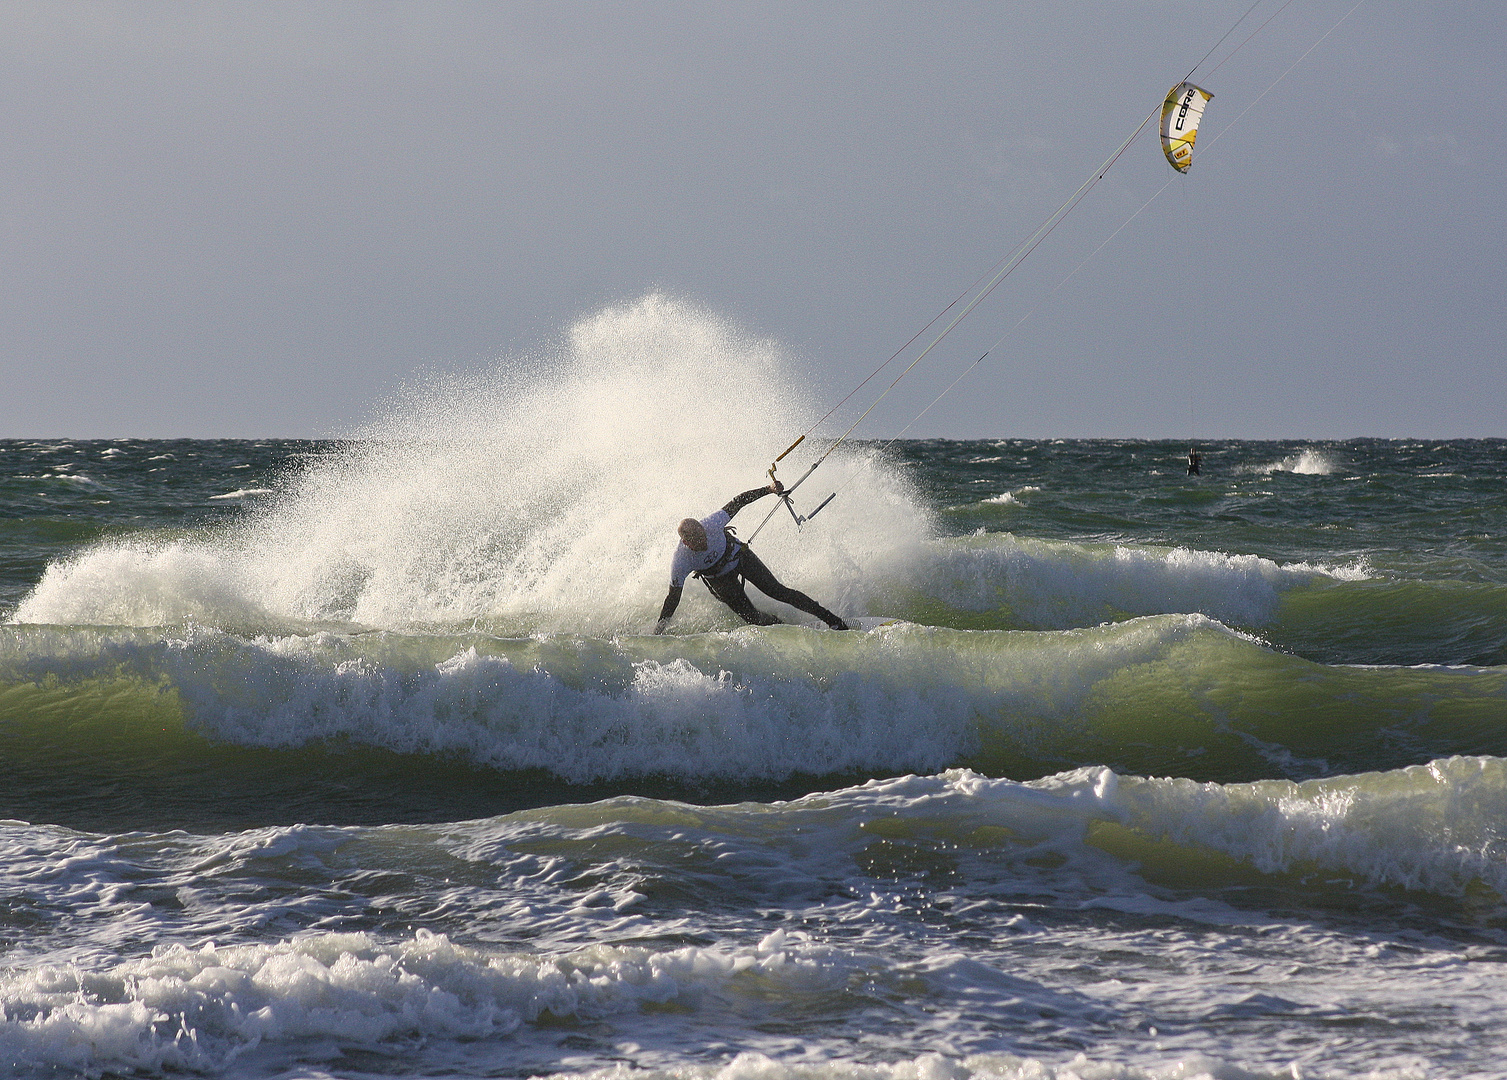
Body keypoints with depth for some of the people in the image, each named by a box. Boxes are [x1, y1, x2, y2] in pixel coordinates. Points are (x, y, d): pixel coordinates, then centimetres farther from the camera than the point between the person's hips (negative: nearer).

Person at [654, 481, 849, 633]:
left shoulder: (712, 524, -33)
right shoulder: (681, 561, -34)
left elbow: (737, 502, -19)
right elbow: (673, 597, -25)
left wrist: (769, 490, -23)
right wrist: (660, 627, -33)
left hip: (740, 557, 0)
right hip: (720, 579, 0)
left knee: (777, 591, -6)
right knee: (753, 618, -7)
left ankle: (830, 618, 1)